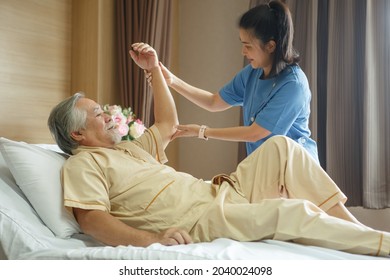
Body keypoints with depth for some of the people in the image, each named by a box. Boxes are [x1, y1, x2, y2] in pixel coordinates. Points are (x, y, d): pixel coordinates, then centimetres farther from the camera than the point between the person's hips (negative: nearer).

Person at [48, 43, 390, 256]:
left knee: (281, 146, -3)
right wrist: (149, 238, -34)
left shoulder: (126, 149, 25)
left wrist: (154, 69, 29)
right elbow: (91, 217, -17)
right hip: (199, 222, -10)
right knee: (291, 211, -27)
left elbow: (167, 125, 33)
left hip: (220, 192, 10)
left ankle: (354, 226, -3)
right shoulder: (82, 164, -2)